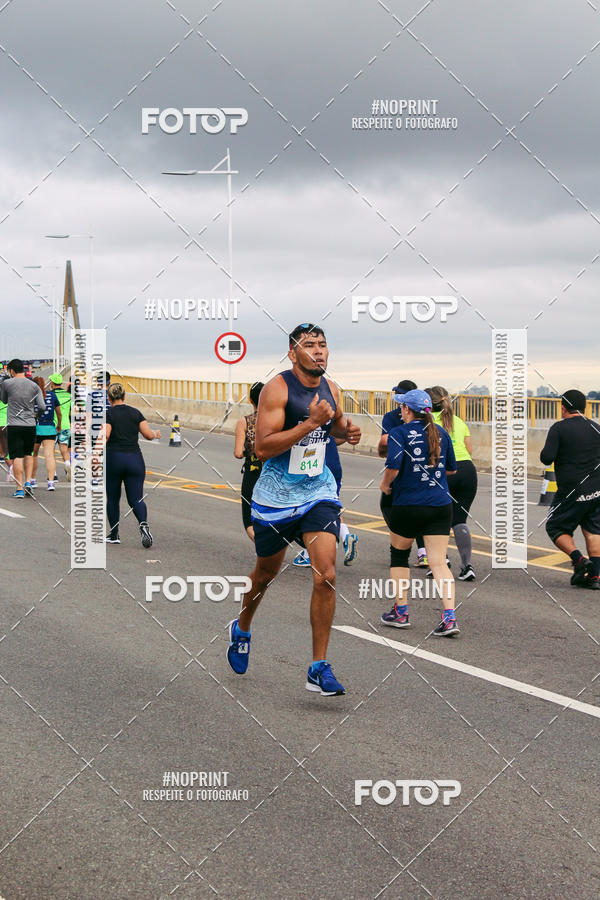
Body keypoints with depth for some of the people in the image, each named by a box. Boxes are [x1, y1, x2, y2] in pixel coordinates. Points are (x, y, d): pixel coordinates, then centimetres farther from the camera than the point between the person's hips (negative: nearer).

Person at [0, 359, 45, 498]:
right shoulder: (34, 386, 3)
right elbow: (42, 406, 0)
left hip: (14, 425, -3)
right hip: (30, 425, 3)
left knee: (17, 457, -1)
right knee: (28, 454, 20)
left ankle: (19, 489, -3)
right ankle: (28, 482, 11)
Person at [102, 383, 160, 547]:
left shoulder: (108, 414, -3)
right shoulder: (135, 412, 6)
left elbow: (105, 436, -17)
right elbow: (148, 434, 1)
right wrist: (156, 434, 22)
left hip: (113, 459, -2)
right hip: (135, 459, 2)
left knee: (112, 498, 14)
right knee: (136, 499, 2)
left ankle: (114, 535, 19)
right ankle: (143, 524, -27)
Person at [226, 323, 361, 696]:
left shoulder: (330, 388, 2)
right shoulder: (277, 388, -16)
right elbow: (262, 448, -23)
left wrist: (348, 431, 1)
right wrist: (311, 422, -28)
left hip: (320, 492, 3)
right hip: (277, 496, -3)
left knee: (326, 576, -11)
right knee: (267, 572, 16)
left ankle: (319, 668, -3)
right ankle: (242, 628, 47)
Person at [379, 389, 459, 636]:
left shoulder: (399, 433, -7)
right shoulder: (441, 433, 8)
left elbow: (393, 467, -20)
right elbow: (452, 469, 15)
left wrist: (385, 484, 0)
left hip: (407, 506, -3)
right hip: (440, 505, 4)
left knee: (399, 554, 18)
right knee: (439, 562, 1)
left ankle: (401, 613, 23)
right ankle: (450, 618, -12)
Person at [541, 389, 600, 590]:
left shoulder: (559, 428, -8)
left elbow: (546, 458, -15)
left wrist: (546, 451, 6)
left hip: (572, 491, -5)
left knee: (555, 527, 11)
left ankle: (579, 559, -8)